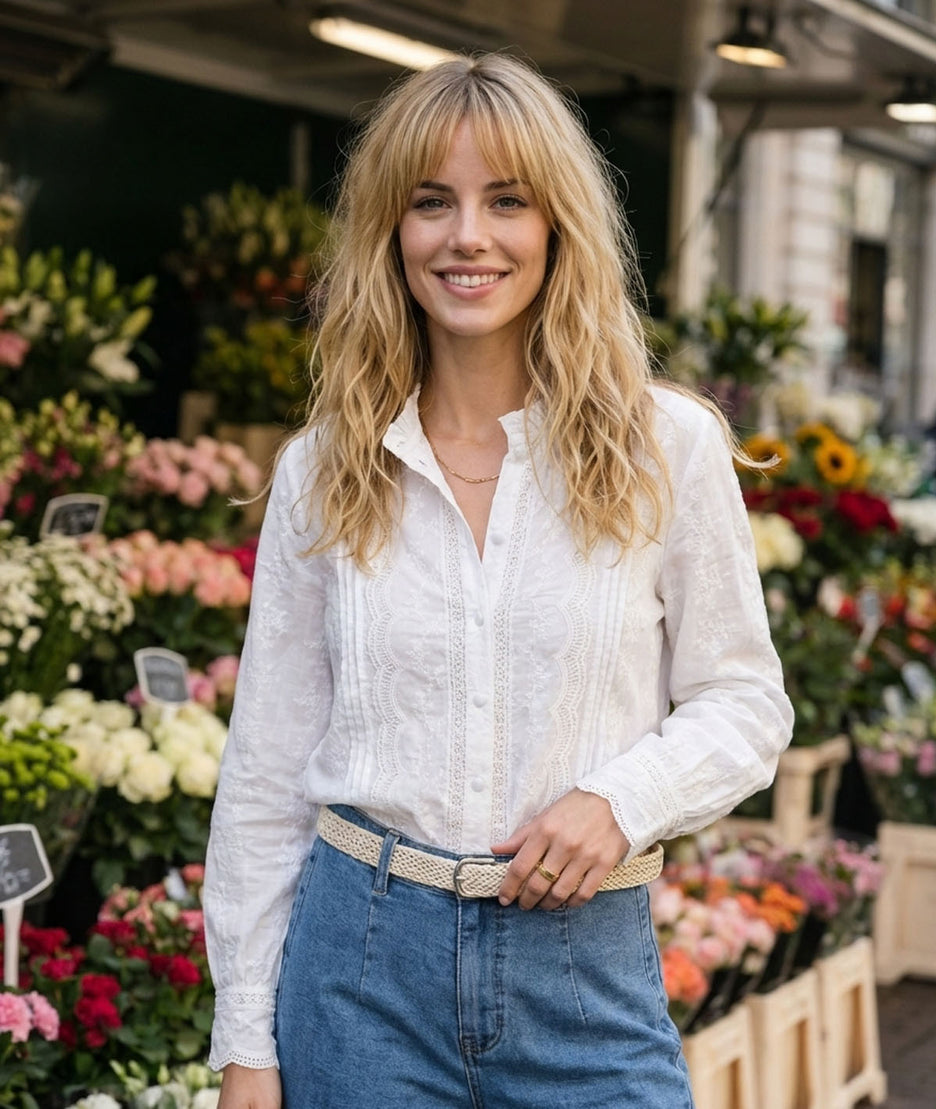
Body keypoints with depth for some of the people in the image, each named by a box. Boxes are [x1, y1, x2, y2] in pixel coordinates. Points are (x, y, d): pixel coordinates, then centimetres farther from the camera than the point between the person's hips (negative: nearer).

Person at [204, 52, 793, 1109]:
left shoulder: (668, 448, -3)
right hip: (359, 957, 1)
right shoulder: (320, 472, 1)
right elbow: (266, 767, 4)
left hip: (586, 969, -1)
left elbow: (743, 700, 4)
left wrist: (622, 798, -16)